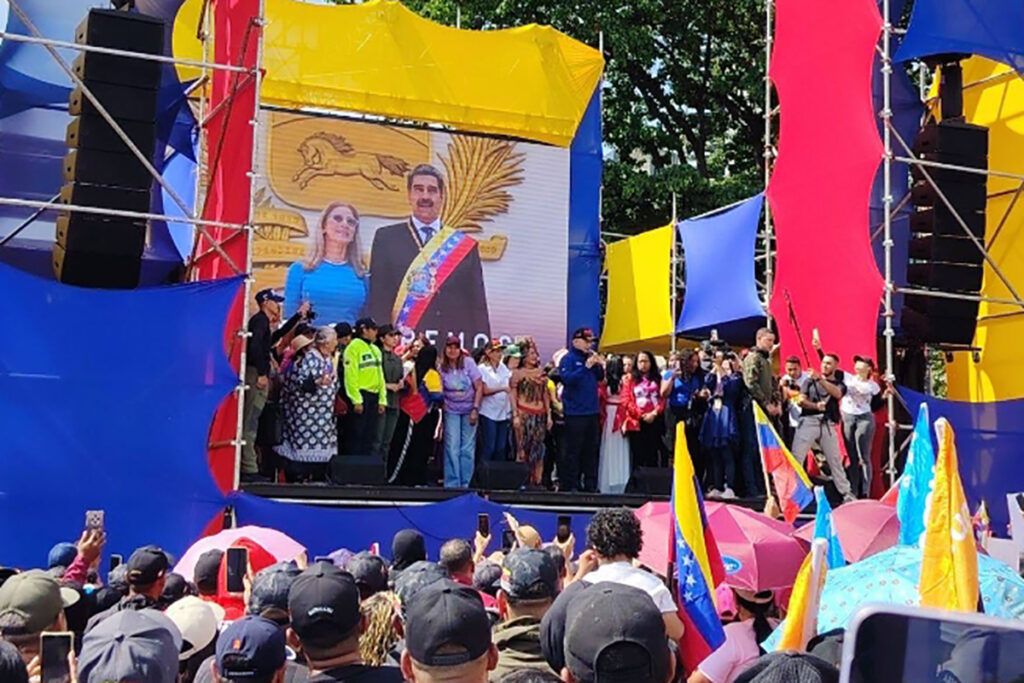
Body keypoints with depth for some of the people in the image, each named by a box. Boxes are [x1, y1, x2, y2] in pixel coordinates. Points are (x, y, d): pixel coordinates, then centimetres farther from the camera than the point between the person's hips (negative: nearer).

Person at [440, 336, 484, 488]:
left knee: (468, 448, 1)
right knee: (452, 448, -4)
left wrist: (475, 409, -10)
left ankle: (465, 483, 9)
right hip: (451, 410, 1)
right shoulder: (442, 367, -4)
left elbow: (479, 387, -5)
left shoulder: (468, 362, -8)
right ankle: (452, 484, 3)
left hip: (469, 409, 0)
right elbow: (439, 391, 3)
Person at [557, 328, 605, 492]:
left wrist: (600, 365, -3)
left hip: (592, 410, 7)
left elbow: (600, 377, 17)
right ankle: (568, 485, 0)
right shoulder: (568, 359, -6)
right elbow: (566, 378, -20)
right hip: (575, 412, -7)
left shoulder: (590, 357, 13)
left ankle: (590, 484, 17)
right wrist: (586, 366, -23)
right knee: (573, 450, -5)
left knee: (591, 450, 10)